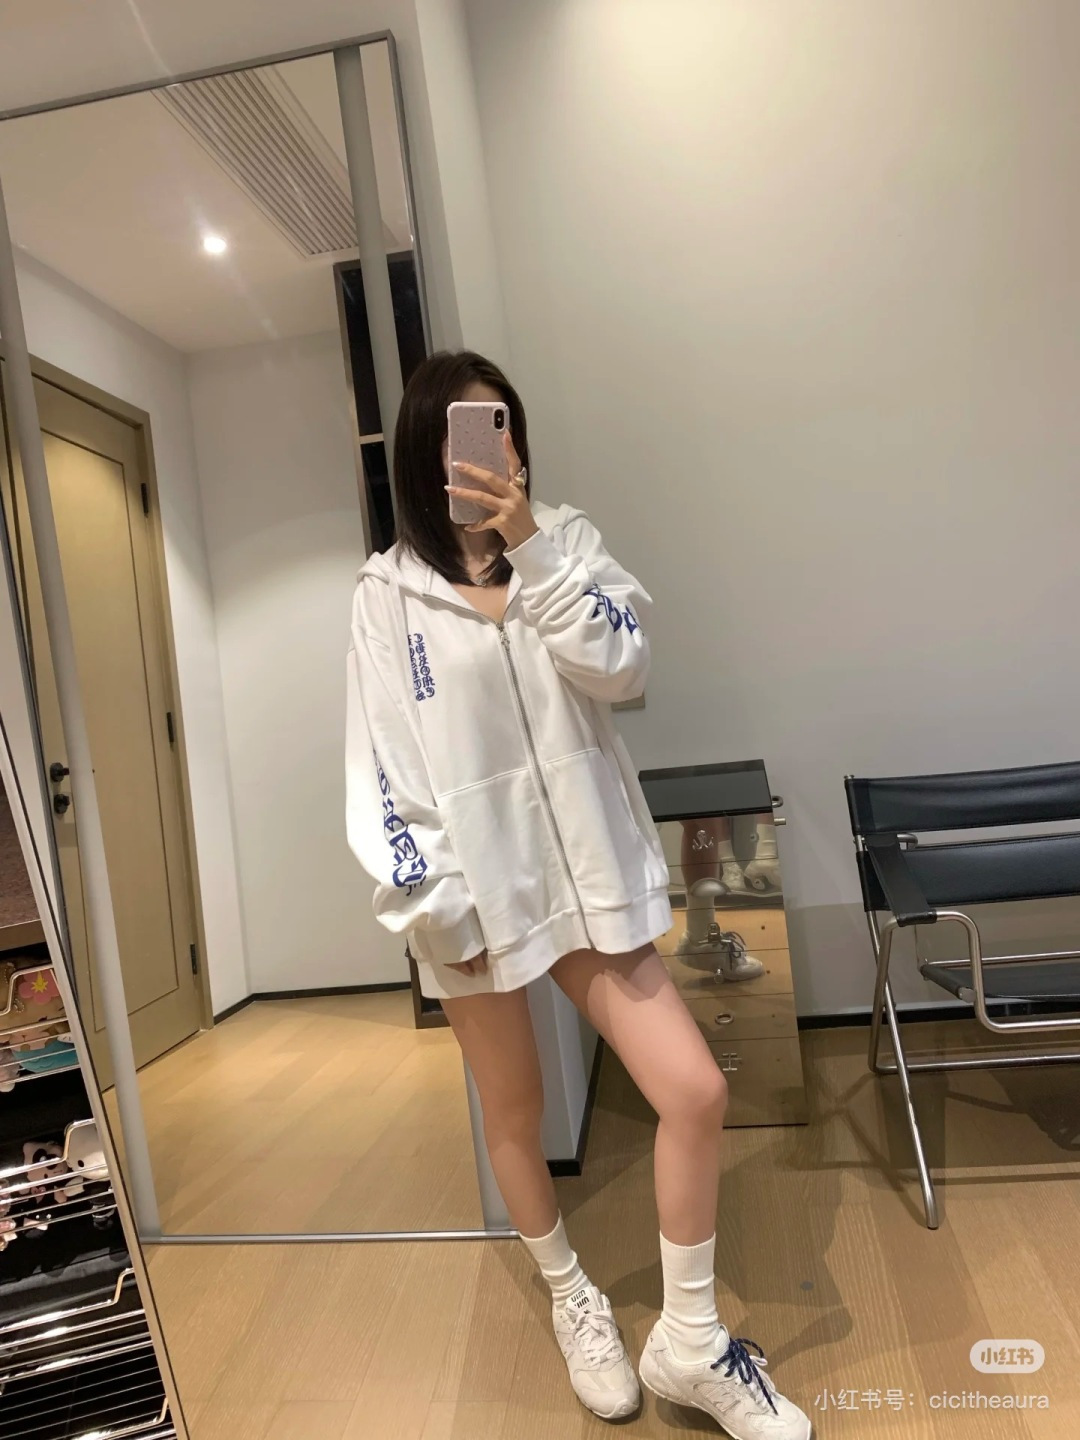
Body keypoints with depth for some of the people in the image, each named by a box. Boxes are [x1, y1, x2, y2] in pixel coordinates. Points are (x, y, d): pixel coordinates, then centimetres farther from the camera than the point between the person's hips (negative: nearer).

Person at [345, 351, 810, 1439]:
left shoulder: (563, 541, 4)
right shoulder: (387, 591, -2)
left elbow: (621, 665, -12)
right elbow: (381, 762, -5)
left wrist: (530, 545, -21)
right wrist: (430, 902, -10)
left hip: (585, 870, 2)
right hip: (477, 888, -1)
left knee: (696, 1092, -2)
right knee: (514, 1113, 15)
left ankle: (688, 1341, 23)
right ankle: (571, 1300, 44)